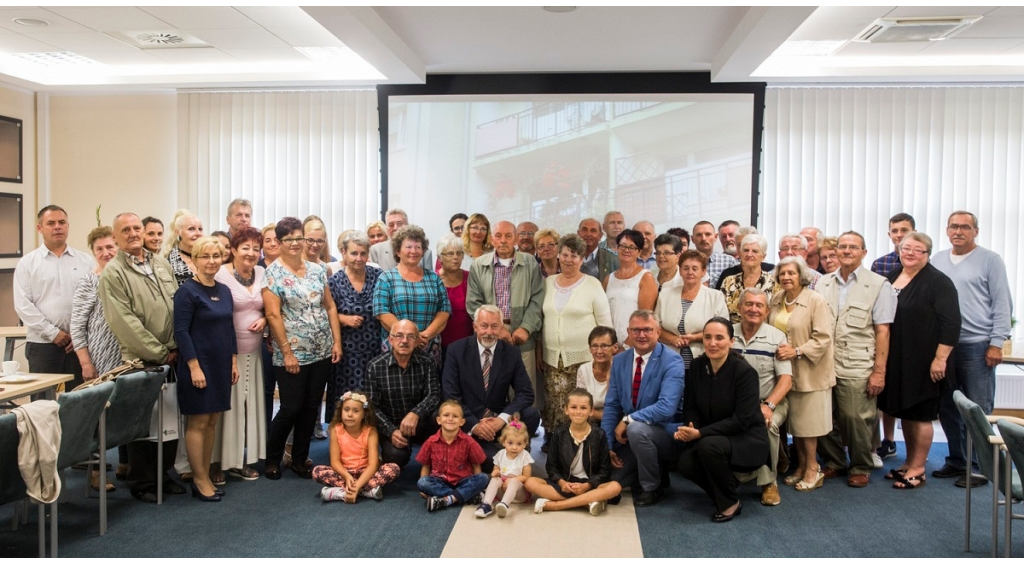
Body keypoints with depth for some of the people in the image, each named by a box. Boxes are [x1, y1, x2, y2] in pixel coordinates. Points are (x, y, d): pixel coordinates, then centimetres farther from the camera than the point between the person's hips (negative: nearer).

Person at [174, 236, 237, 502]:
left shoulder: (224, 291, 9)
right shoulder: (187, 291, -11)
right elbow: (181, 331, -15)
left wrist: (234, 362, 12)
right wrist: (194, 367, -18)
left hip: (221, 365, 7)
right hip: (198, 364, -7)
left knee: (212, 421, 11)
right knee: (197, 422, 1)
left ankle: (205, 476, 19)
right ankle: (199, 480, 10)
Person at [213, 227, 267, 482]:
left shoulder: (262, 273, 7)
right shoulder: (221, 275, -10)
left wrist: (264, 319, -4)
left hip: (254, 349, 5)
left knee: (251, 402, 9)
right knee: (226, 403, 0)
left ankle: (242, 459, 21)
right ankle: (218, 461, 12)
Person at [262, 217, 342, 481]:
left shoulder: (317, 270, 8)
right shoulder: (273, 273, -7)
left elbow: (330, 306, 11)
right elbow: (273, 314, -12)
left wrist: (337, 341, 3)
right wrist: (287, 352, -15)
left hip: (322, 353, 5)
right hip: (292, 355, -5)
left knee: (311, 408, 10)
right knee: (291, 408, -1)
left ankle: (300, 459, 24)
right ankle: (272, 459, 20)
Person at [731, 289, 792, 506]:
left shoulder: (776, 337, 0)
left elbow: (786, 380, -7)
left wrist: (768, 405, -23)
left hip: (772, 401, -1)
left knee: (767, 424, -33)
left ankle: (768, 482, -10)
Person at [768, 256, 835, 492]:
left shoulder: (816, 301, -12)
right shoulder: (776, 300, 7)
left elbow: (823, 338, -16)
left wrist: (797, 351, -24)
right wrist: (776, 350, 1)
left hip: (809, 371, -6)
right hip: (786, 371, 6)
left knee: (806, 421, 0)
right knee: (794, 421, 11)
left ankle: (813, 469, 14)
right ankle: (802, 466, 24)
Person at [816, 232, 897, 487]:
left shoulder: (878, 285, 1)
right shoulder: (824, 284, 11)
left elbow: (882, 331, -3)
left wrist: (879, 371, -7)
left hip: (858, 368, -3)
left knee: (856, 418, -1)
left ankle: (862, 467, 20)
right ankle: (833, 461, 27)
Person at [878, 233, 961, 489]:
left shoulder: (938, 282, -10)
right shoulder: (892, 276, 10)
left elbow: (951, 323, -15)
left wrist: (940, 359, -18)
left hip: (923, 362, -6)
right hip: (896, 360, 7)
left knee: (920, 414, 2)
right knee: (904, 411, 14)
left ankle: (918, 469, 12)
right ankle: (909, 463, 26)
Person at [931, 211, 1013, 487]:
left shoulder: (990, 260, -2)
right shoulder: (938, 260, 10)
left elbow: (1002, 304, -4)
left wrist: (996, 343, -10)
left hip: (977, 347, -5)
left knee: (978, 410, 1)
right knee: (947, 408, 11)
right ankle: (957, 460, 24)